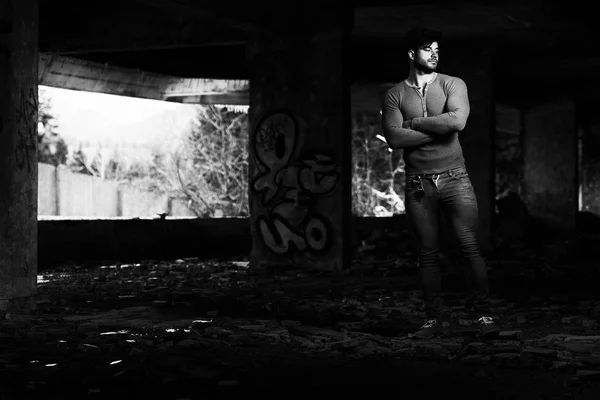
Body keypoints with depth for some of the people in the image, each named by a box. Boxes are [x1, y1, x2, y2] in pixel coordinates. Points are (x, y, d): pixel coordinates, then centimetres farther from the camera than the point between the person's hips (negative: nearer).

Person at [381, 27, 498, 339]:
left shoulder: (453, 84, 4)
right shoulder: (394, 95, 6)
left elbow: (457, 120, -15)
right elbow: (394, 138, -9)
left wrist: (414, 122, -8)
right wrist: (439, 128, -9)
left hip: (454, 178, -1)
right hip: (417, 183, 1)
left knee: (470, 246, -5)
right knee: (427, 253, 5)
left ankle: (484, 313, 1)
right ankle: (433, 319, 11)